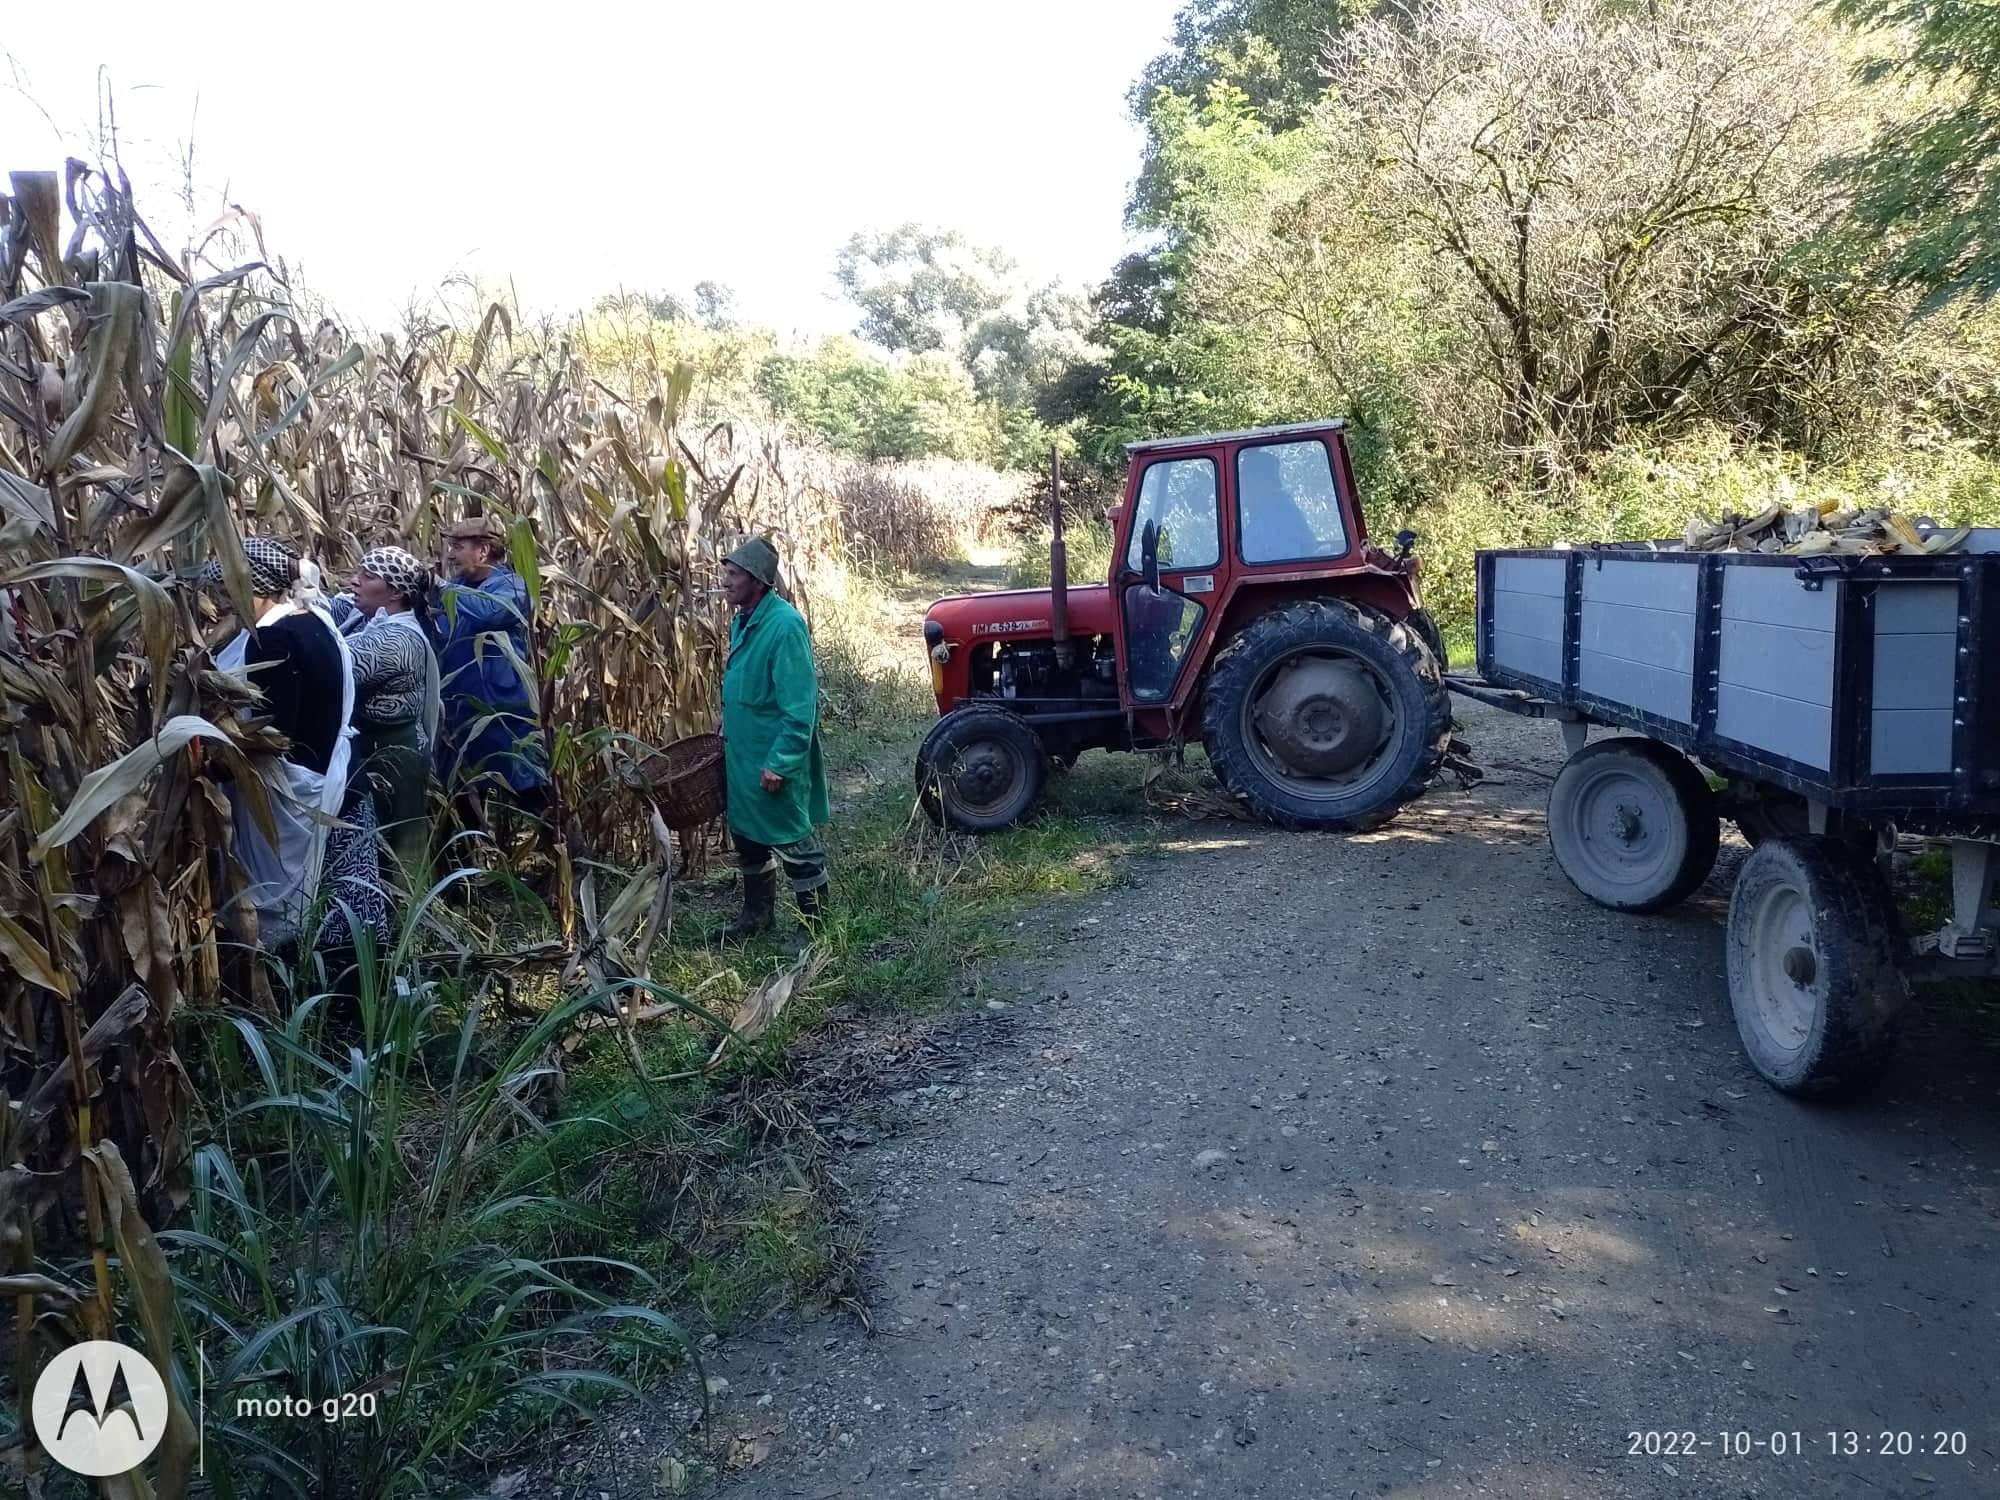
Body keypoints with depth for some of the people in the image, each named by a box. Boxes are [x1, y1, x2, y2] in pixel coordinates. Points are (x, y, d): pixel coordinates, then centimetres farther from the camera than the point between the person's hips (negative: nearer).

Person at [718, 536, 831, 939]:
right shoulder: (743, 620, 7)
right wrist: (727, 734, 20)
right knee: (747, 835, 20)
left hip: (774, 759, -9)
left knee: (793, 843, 1)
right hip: (742, 754, 9)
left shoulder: (784, 625, -22)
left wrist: (780, 762, -24)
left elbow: (799, 707, -24)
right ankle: (757, 911, 36)